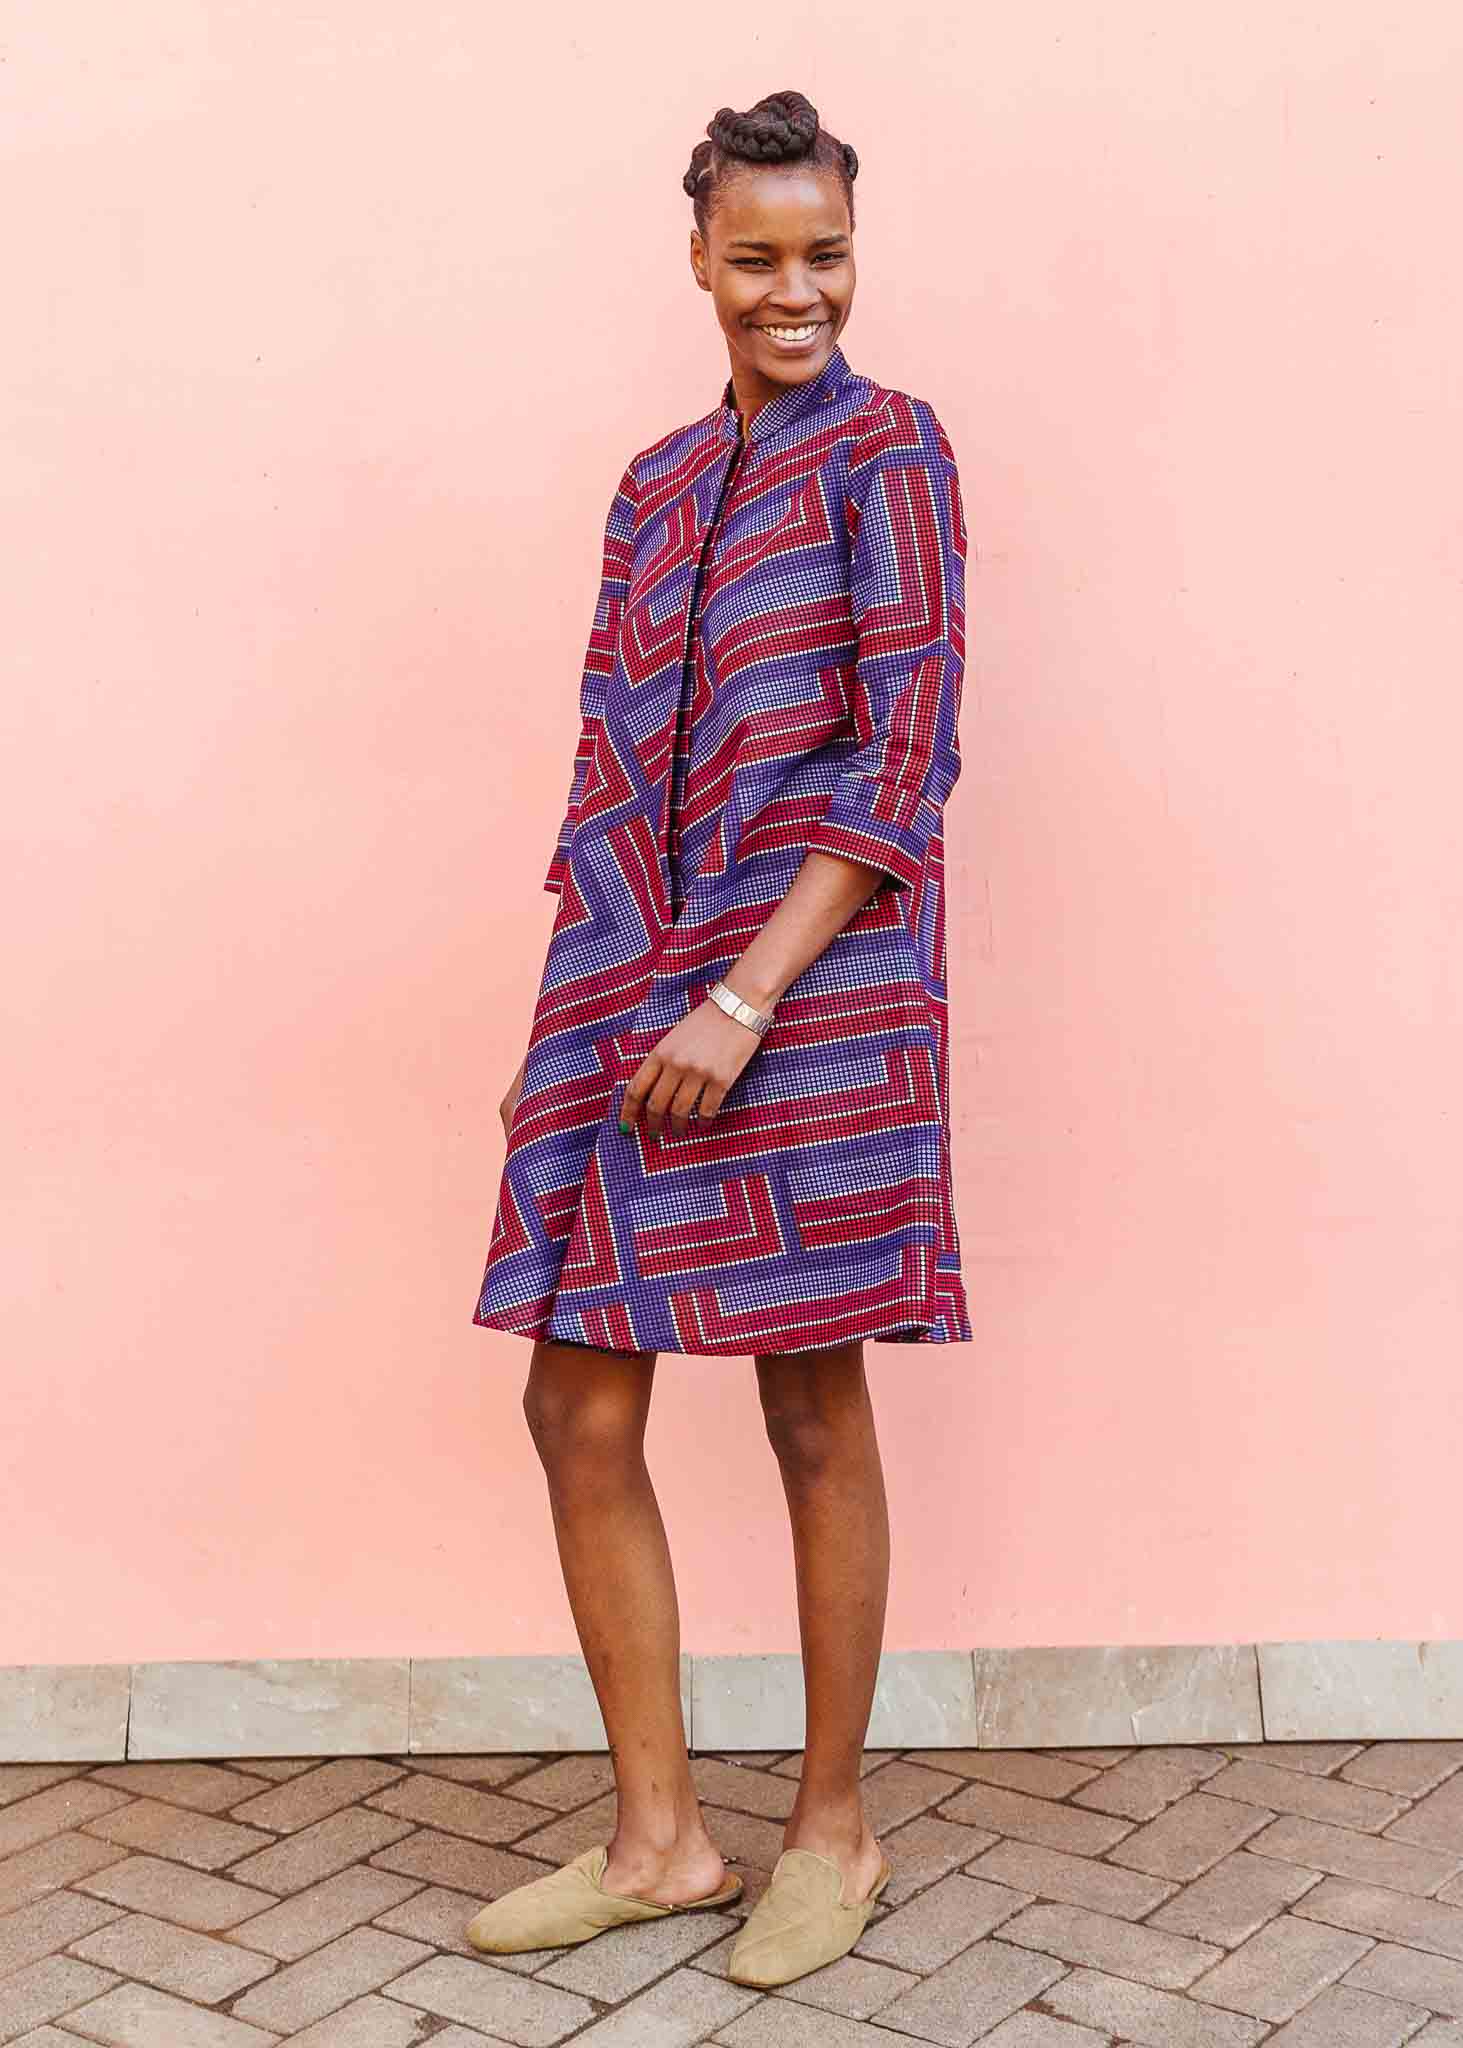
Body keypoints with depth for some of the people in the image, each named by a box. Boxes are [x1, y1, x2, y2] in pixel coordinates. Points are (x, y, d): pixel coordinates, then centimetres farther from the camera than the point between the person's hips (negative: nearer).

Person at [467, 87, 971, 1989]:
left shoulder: (885, 450, -1)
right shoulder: (659, 488, 17)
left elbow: (904, 754, -10)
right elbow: (615, 772, 16)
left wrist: (744, 1001, -17)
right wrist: (572, 1026, 9)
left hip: (809, 986, -6)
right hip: (632, 991, 6)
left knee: (813, 1409, 3)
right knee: (579, 1409, 5)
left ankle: (834, 1829, 21)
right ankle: (657, 1836, 20)